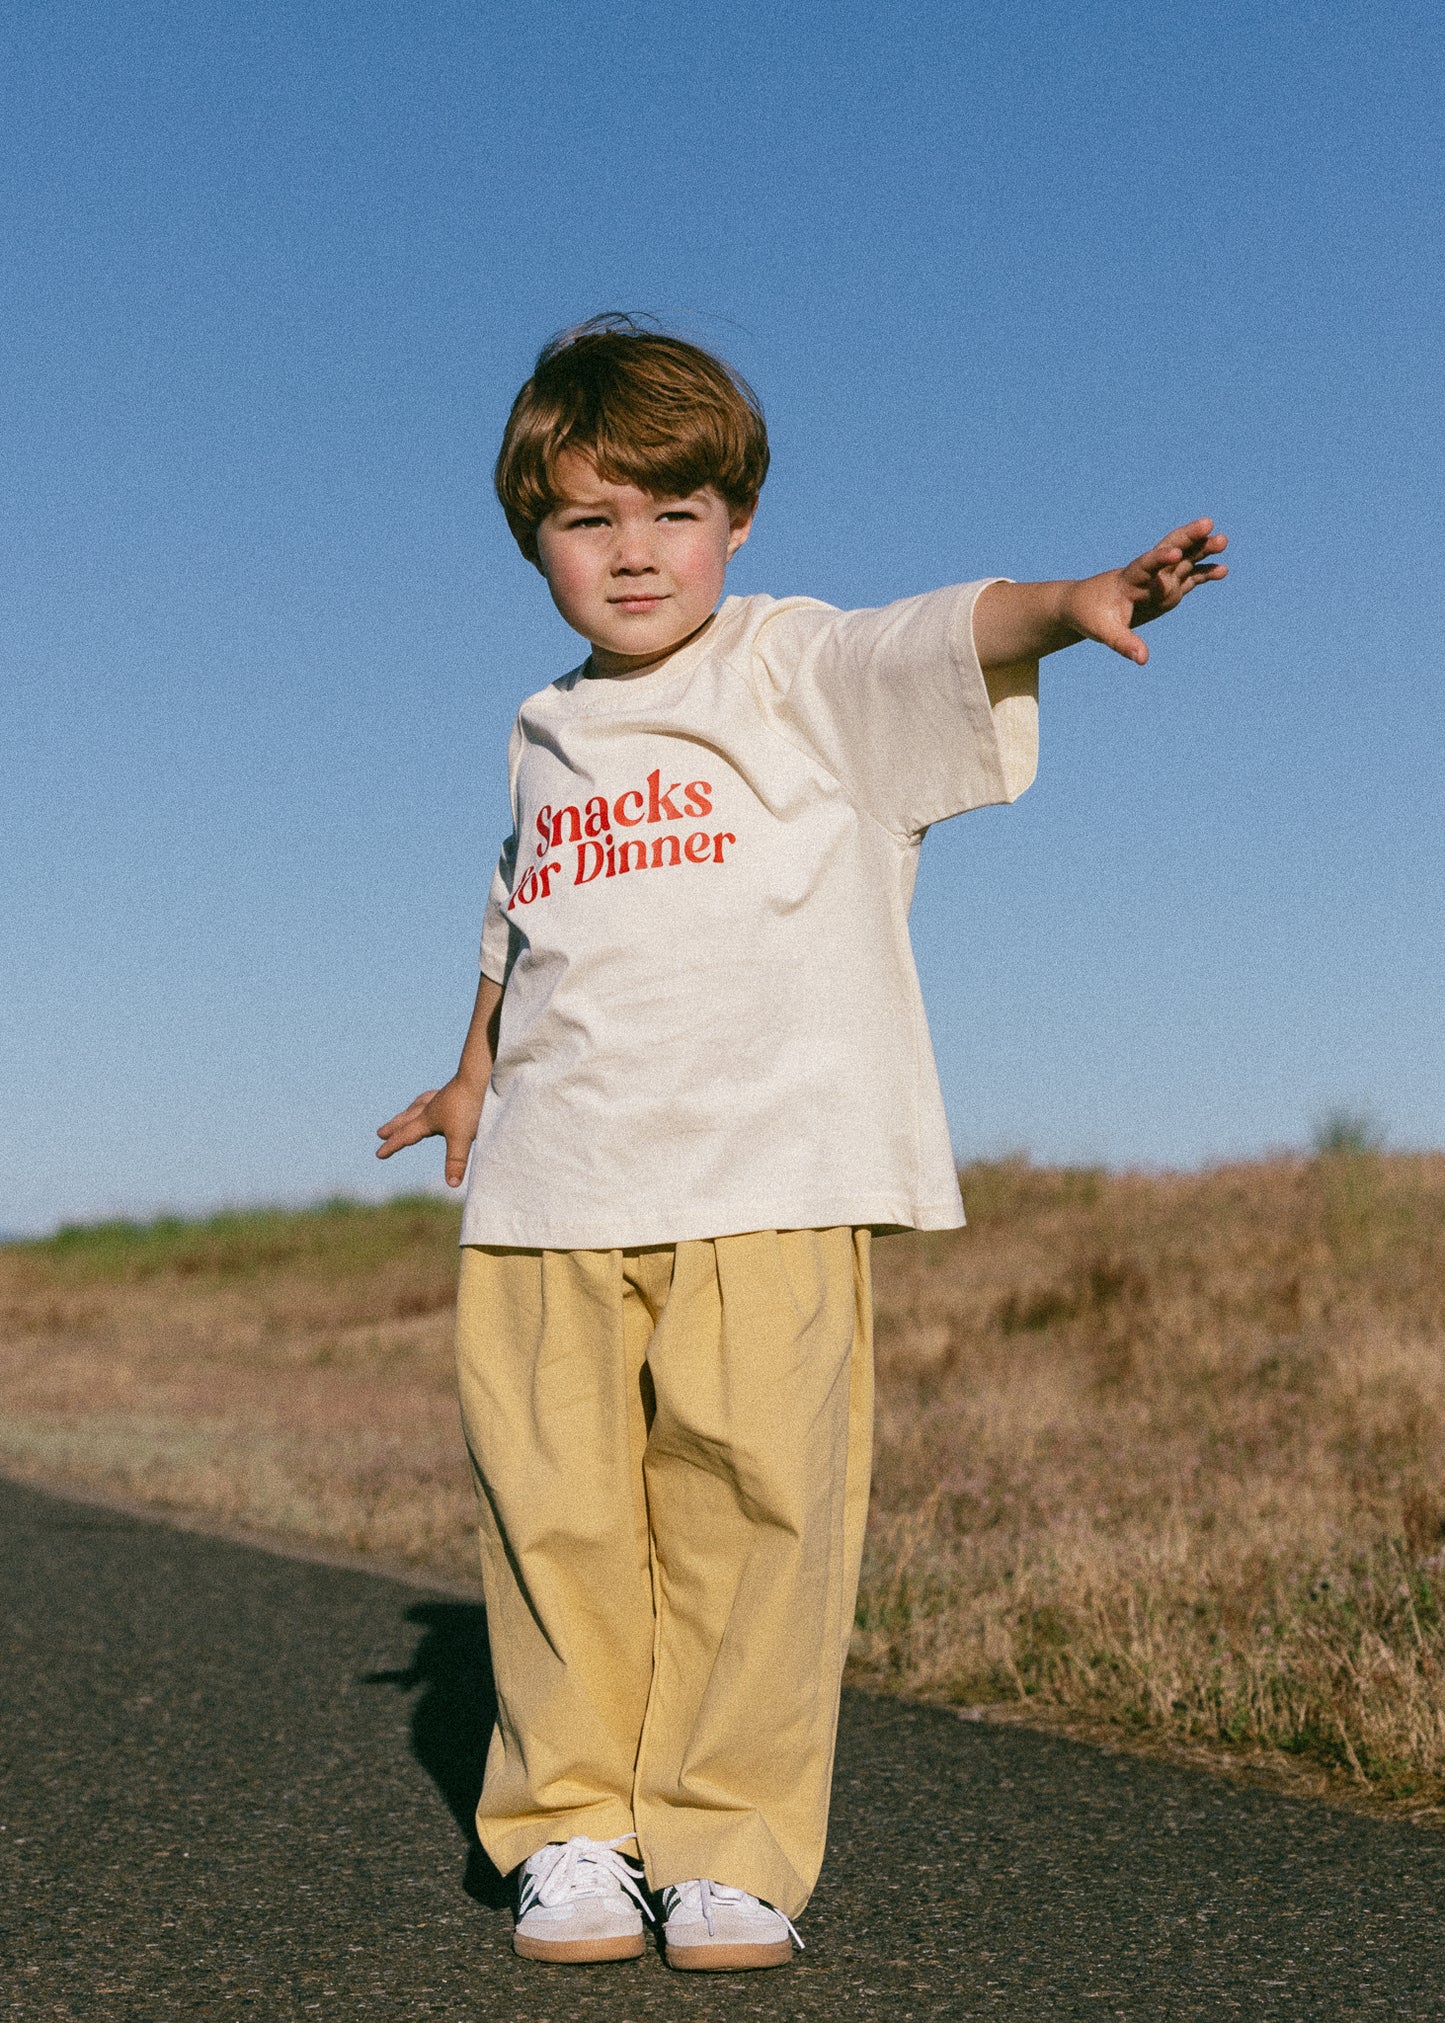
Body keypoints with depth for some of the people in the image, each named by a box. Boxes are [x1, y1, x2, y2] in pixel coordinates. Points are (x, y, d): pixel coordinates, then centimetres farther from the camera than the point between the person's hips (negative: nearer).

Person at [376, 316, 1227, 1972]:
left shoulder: (794, 673, 1)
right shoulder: (548, 737, 17)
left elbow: (936, 641, -19)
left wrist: (1071, 603, -39)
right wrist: (472, 1078, 45)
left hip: (767, 1180, -4)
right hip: (551, 1199, 5)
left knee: (751, 1501, -6)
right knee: (557, 1515, 3)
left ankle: (731, 1843, 8)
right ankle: (575, 1828, 17)